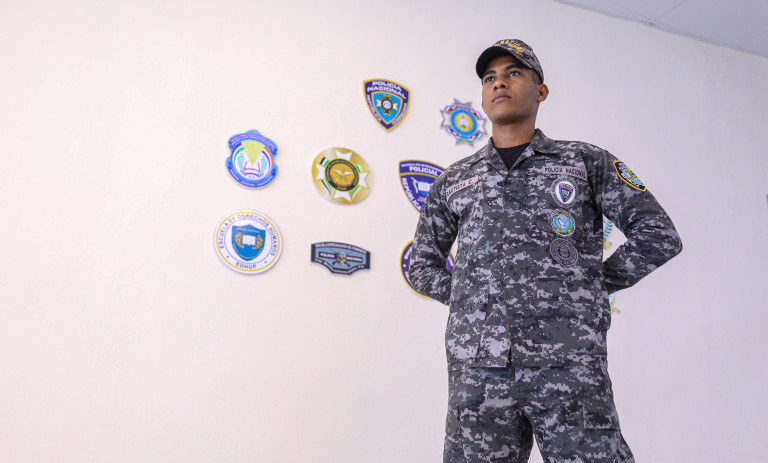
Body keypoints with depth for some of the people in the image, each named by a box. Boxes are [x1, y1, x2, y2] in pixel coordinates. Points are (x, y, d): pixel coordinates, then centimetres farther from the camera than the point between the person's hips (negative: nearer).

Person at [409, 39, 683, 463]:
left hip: (568, 363, -1)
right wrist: (466, 299, 9)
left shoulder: (586, 162, 11)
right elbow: (423, 264, 23)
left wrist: (589, 286, 5)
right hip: (477, 368, 2)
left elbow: (658, 235, 8)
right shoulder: (454, 180, 16)